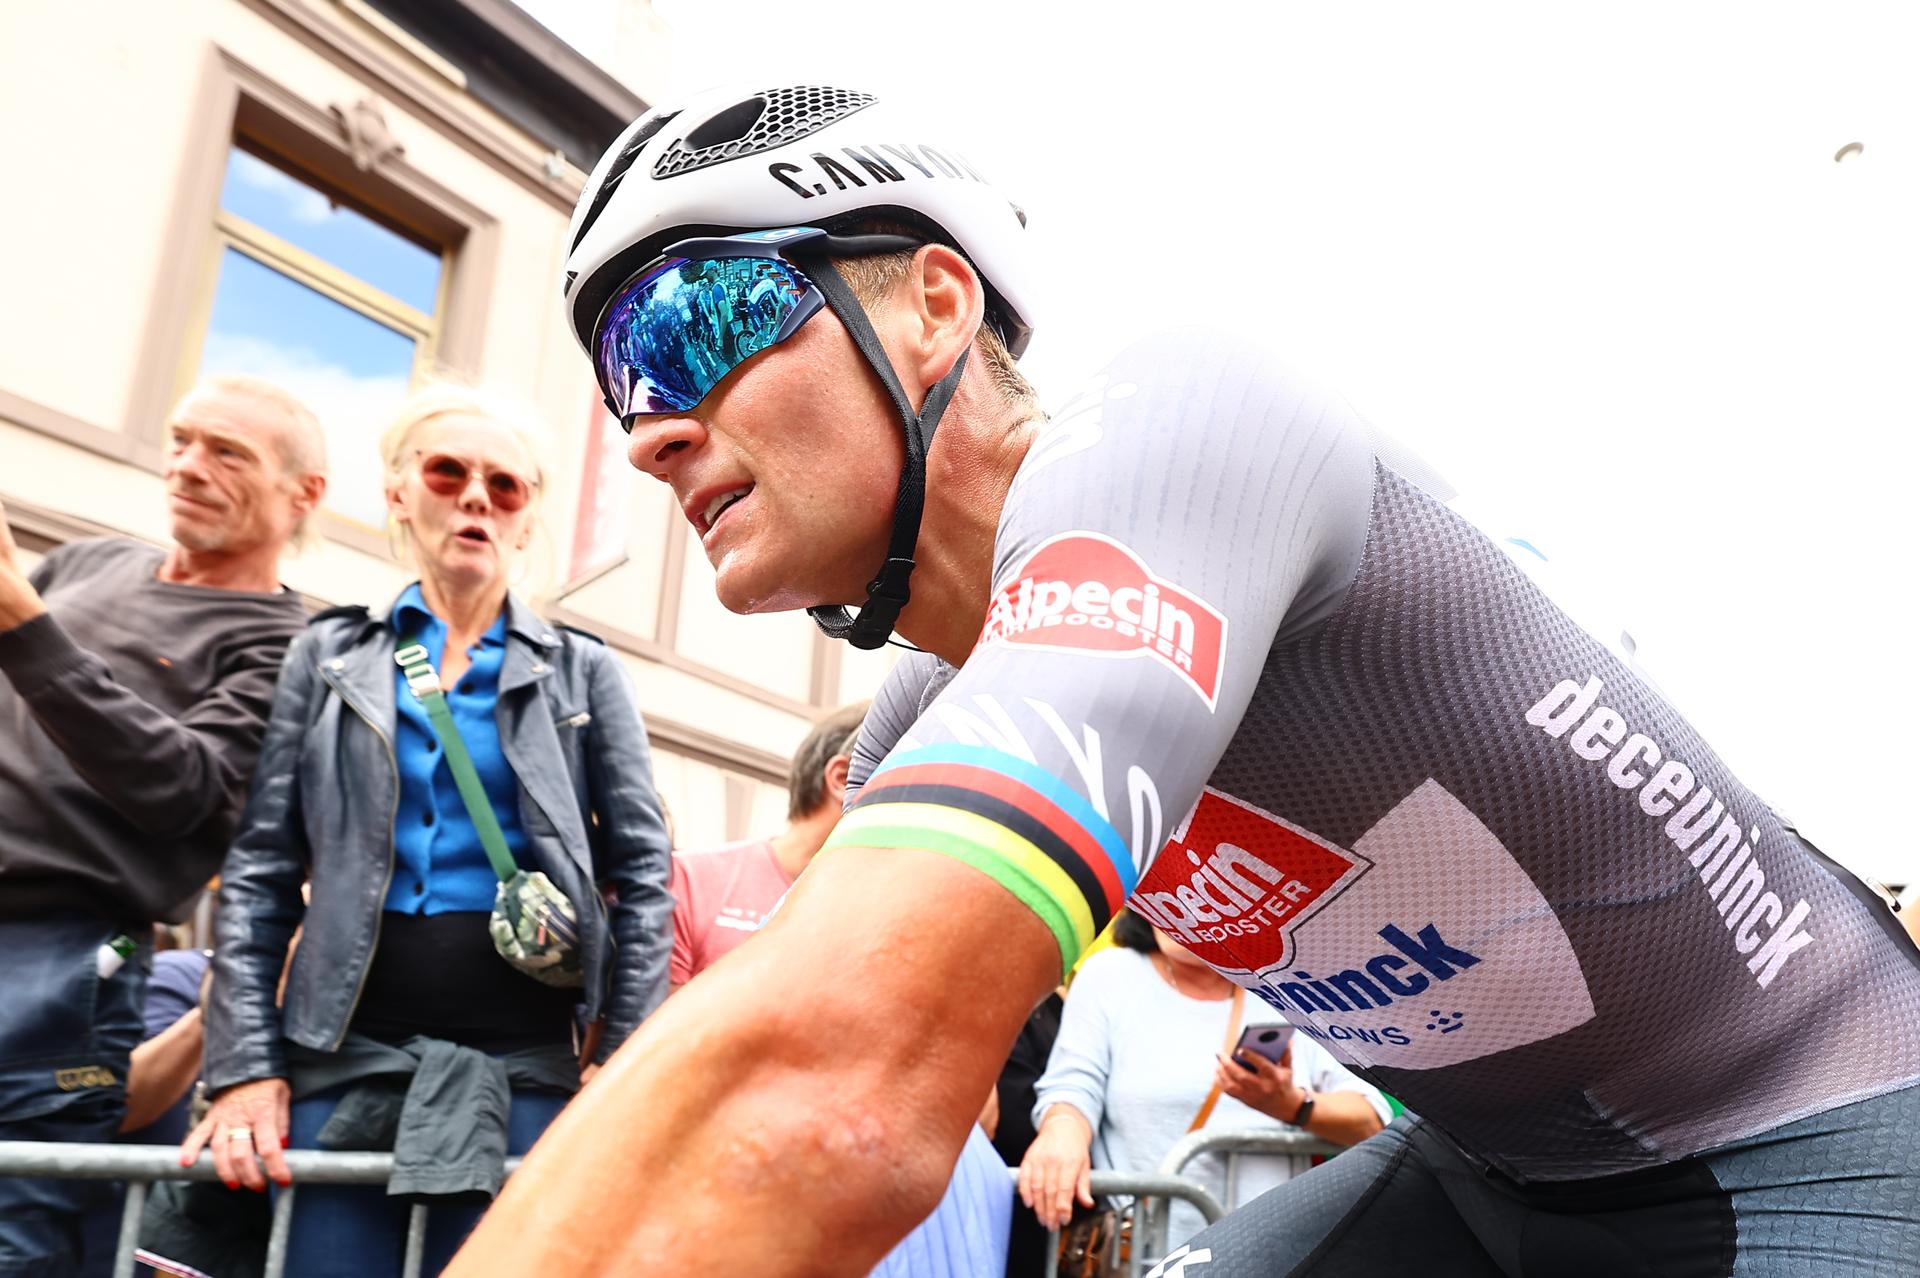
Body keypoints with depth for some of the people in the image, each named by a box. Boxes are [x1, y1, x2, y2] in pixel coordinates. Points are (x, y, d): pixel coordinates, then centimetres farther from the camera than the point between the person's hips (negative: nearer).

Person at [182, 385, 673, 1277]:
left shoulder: (583, 673, 7)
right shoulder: (327, 657, 10)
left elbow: (640, 873, 4)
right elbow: (260, 873, 7)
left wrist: (628, 1062, -4)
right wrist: (245, 1064, -2)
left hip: (522, 1063, 0)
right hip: (347, 1052, 1)